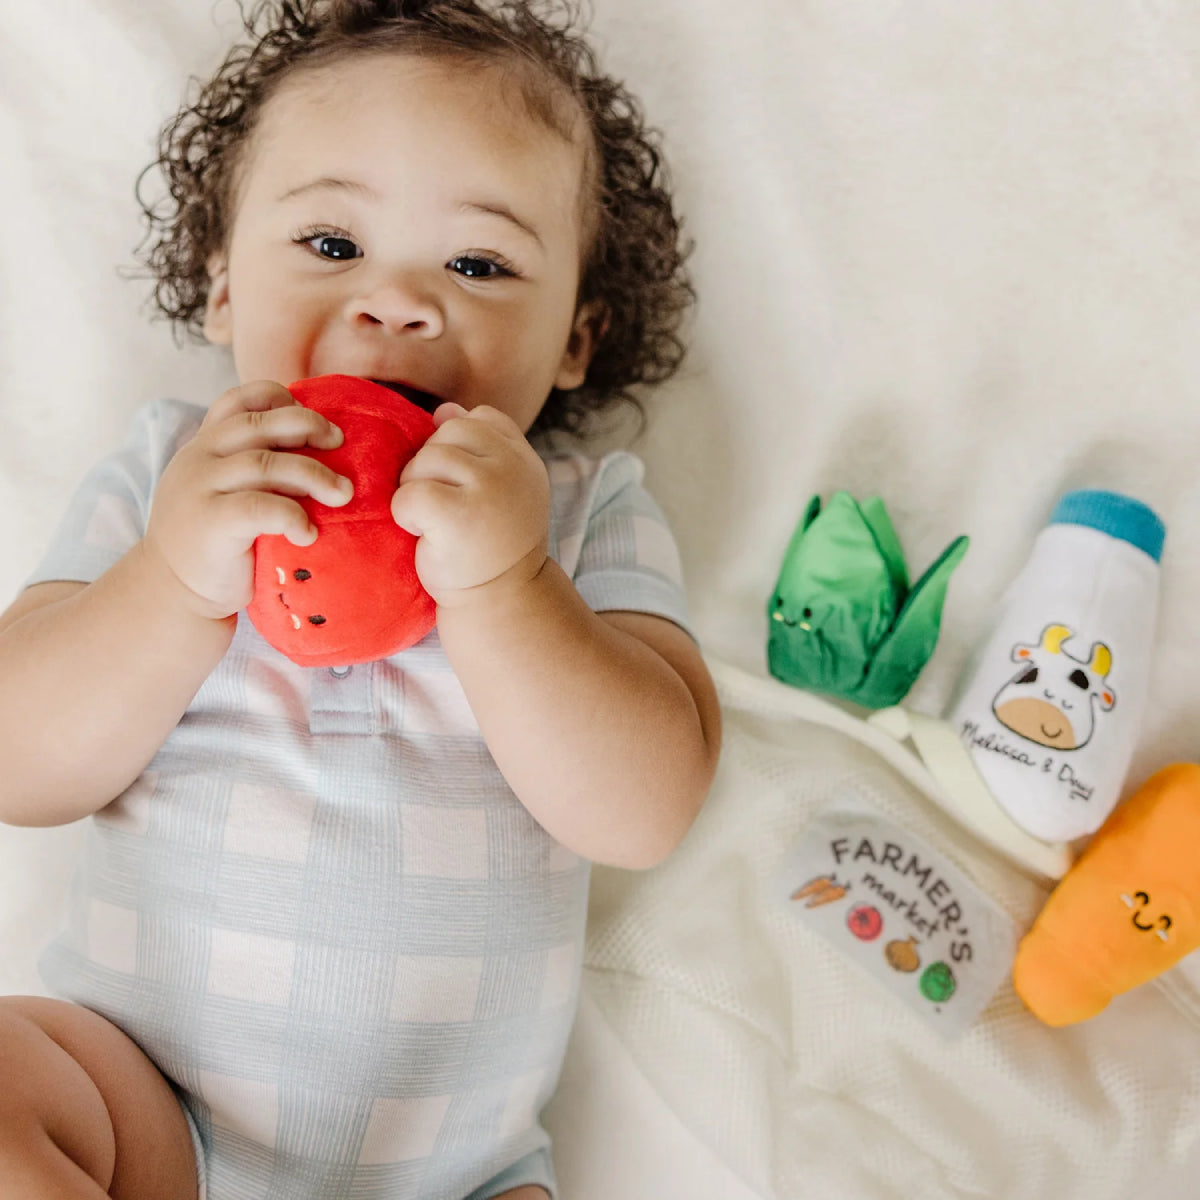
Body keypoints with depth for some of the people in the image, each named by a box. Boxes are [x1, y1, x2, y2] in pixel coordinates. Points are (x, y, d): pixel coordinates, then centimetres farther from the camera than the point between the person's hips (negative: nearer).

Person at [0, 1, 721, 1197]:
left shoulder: (584, 514, -2)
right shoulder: (169, 470, 1)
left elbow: (645, 811, -14)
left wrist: (503, 584, -27)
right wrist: (176, 576, -23)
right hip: (142, 1087, 0)